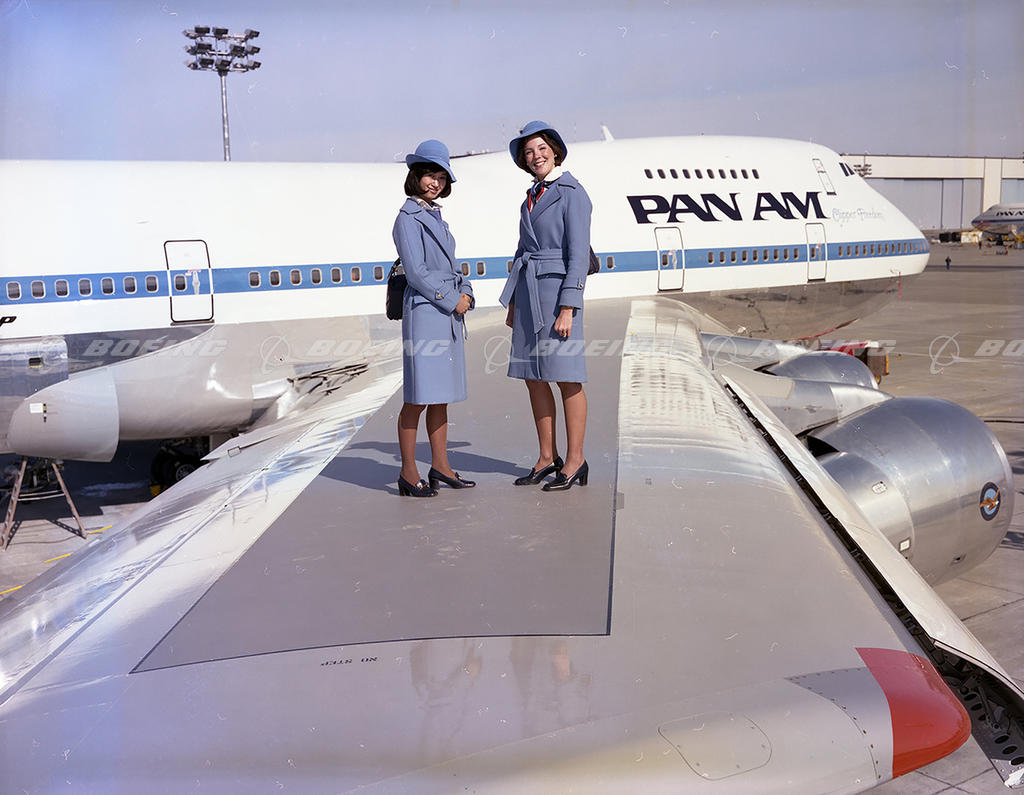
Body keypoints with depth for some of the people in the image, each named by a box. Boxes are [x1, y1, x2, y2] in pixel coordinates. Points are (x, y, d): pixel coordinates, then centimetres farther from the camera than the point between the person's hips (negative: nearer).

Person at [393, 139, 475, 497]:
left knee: (441, 394, 12)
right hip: (424, 310, -9)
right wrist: (453, 300, -11)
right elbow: (416, 272, -14)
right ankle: (408, 474, 1)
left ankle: (440, 467, 19)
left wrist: (466, 293, 3)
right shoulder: (409, 218, -8)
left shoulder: (435, 216, 18)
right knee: (418, 396, -5)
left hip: (450, 311, 9)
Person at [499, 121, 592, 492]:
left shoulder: (572, 193, -8)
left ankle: (575, 461, 6)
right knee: (533, 377, 9)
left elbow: (579, 253, -14)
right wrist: (513, 303, 16)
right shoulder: (532, 197, 16)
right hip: (529, 293, 8)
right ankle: (547, 457, 18)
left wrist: (567, 309, -19)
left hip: (558, 290, -8)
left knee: (566, 378, -3)